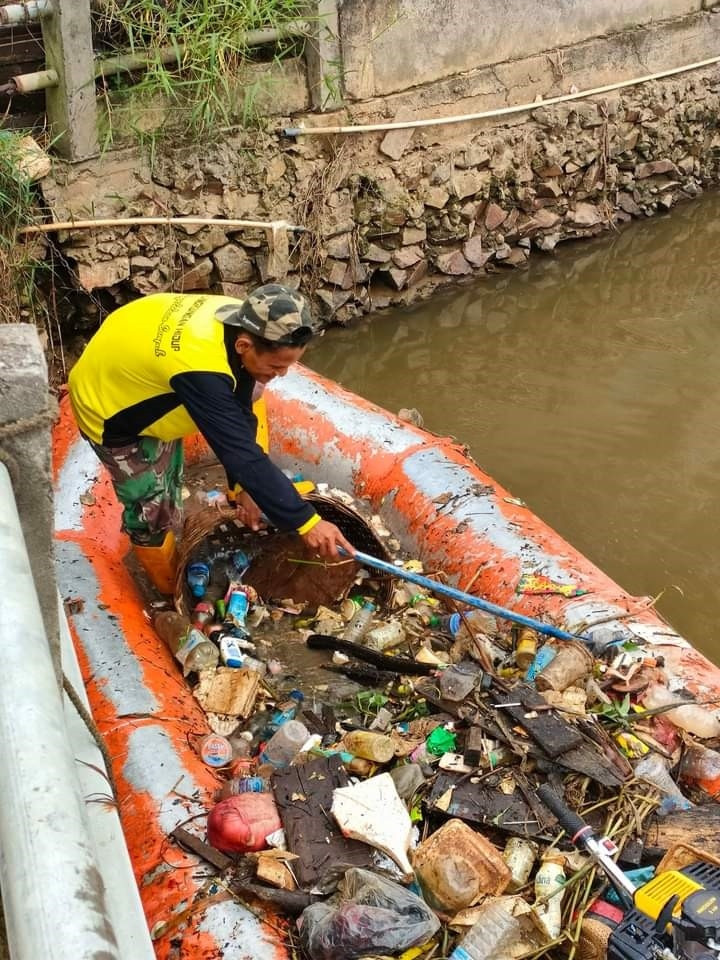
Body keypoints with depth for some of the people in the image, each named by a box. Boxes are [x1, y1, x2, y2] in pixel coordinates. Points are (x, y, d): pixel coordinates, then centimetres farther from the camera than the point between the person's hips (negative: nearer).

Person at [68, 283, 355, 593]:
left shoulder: (240, 321, -20)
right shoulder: (201, 369, -45)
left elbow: (239, 415, -10)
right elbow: (242, 453, -43)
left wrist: (241, 486, -11)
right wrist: (306, 521, -41)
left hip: (134, 377, 8)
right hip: (106, 404, -8)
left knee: (169, 480, 24)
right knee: (153, 507, 3)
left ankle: (171, 551, 48)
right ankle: (173, 592, 26)